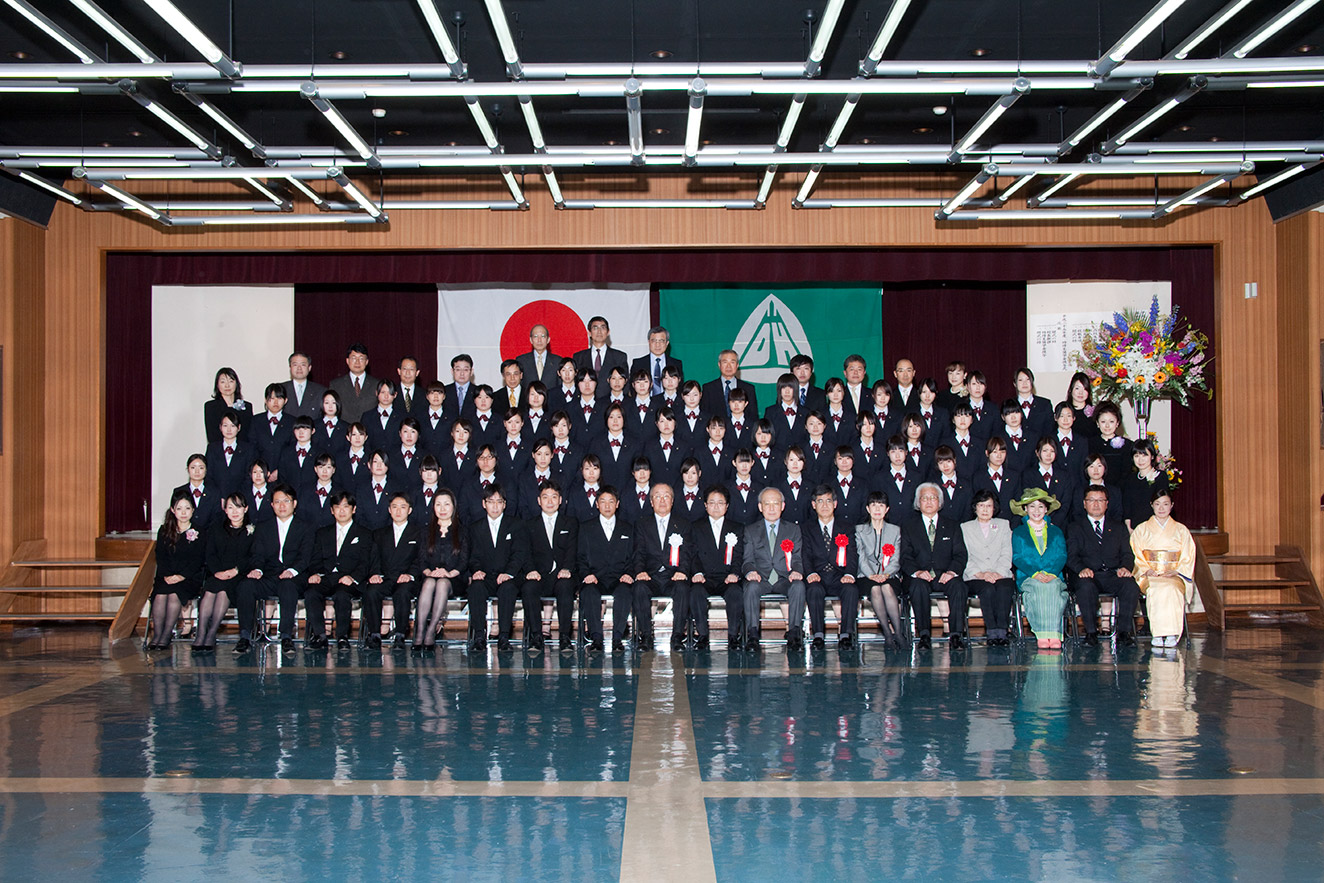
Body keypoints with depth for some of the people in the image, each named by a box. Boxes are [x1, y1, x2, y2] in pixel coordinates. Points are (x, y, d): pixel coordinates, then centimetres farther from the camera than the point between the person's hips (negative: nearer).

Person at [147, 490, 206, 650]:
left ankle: (166, 636, -27)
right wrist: (167, 575, -11)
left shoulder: (199, 533, 7)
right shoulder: (164, 531, 15)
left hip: (190, 578, -2)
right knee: (160, 593, -30)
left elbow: (198, 560, -1)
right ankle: (156, 635, -25)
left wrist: (181, 576, -16)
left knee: (174, 593, -32)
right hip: (166, 576, 2)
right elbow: (161, 557, 7)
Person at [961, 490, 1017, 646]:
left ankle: (1001, 631, -35)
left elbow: (1007, 555, 9)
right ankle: (992, 632, -33)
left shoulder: (1004, 525, 20)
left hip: (1001, 575, 1)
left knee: (1004, 588, -34)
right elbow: (964, 557, 4)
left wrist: (998, 573, -9)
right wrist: (980, 574, -12)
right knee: (988, 589, -34)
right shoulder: (965, 528, 16)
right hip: (975, 577, -1)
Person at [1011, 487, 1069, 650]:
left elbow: (1062, 556, 9)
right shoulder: (1018, 533, 15)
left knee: (1052, 587, -36)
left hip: (1054, 577, 1)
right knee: (1039, 588, -37)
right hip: (1028, 578, -1)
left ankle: (1054, 636, -42)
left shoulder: (1056, 531, 20)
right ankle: (1042, 636, -42)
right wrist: (1035, 574, -15)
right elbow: (1017, 558, 2)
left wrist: (1051, 574, -12)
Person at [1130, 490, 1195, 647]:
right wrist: (1147, 570, -12)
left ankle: (1172, 634, -38)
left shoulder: (1181, 530, 17)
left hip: (1175, 576, 0)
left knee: (1171, 589, -37)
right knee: (1156, 589, -37)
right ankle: (1158, 634, -38)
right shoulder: (1141, 530, 15)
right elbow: (1137, 556, 7)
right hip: (1149, 577, 0)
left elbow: (1188, 558, 10)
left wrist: (1175, 571, -9)